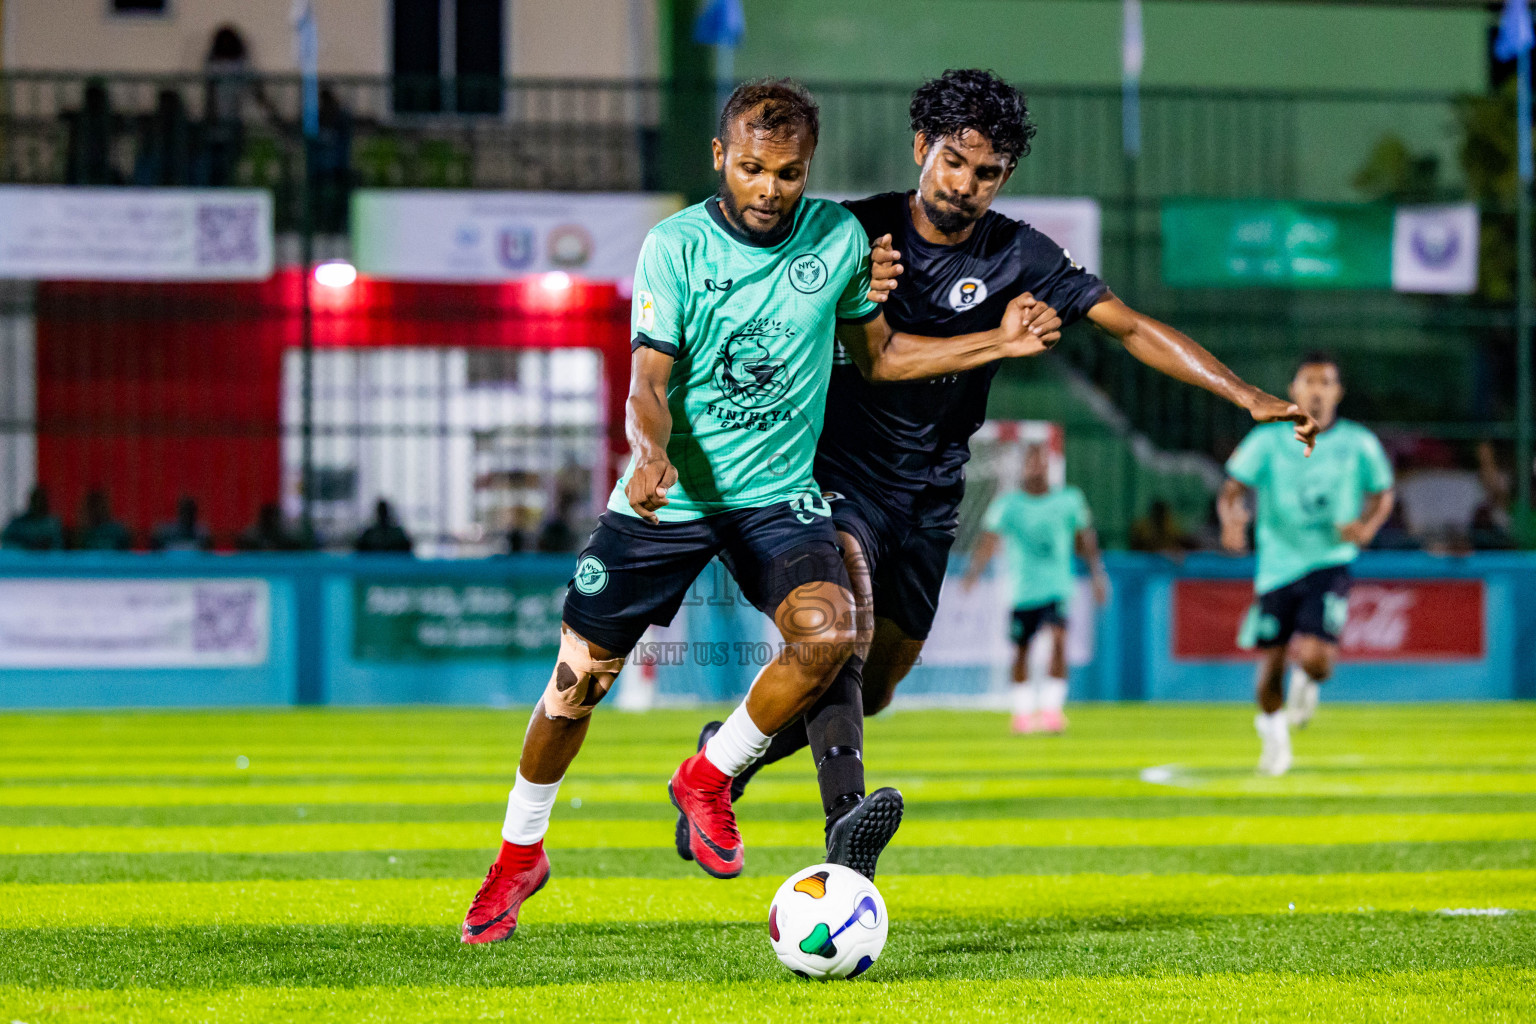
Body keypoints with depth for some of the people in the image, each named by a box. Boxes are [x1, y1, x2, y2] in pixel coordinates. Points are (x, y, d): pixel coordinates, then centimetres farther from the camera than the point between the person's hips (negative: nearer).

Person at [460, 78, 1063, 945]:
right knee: (580, 677, 2)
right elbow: (649, 384, -14)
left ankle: (708, 781, -1)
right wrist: (651, 455, -35)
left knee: (828, 635, -26)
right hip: (668, 498, -1)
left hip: (778, 492, 1)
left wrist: (998, 343, 4)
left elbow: (878, 354, 13)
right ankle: (520, 852, 28)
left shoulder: (839, 236, -2)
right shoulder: (675, 247, -11)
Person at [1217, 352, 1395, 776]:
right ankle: (1272, 729, 34)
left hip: (1330, 562, -1)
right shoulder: (1268, 440, -3)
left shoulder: (1359, 445, -1)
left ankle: (1307, 681, 20)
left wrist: (1367, 527, -9)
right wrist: (1232, 520, -26)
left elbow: (1382, 494, 12)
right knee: (1272, 663, 3)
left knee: (1315, 657, -19)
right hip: (1277, 563, 1)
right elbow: (1232, 490, -3)